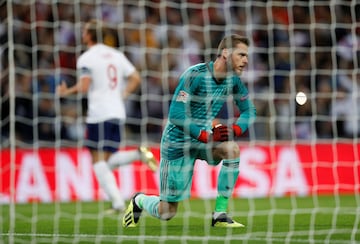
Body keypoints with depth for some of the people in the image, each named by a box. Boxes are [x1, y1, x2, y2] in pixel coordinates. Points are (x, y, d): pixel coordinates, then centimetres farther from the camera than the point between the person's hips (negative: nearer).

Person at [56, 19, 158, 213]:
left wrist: (66, 92, 1)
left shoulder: (85, 59, -6)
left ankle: (117, 202, -14)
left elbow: (84, 87, -15)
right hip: (118, 113, 7)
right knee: (109, 161, 14)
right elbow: (136, 79, 12)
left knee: (98, 161, -2)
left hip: (98, 114, -7)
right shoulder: (117, 55, 15)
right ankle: (138, 154, -13)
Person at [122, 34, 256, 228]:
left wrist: (236, 128, -16)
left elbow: (249, 110, 5)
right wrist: (205, 135, -31)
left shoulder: (234, 80, -3)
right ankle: (139, 200, 36)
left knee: (232, 149, -30)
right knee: (166, 213, -1)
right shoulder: (195, 75, -23)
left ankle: (220, 215, -19)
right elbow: (176, 114, -27)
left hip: (205, 136, 6)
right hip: (178, 141, -6)